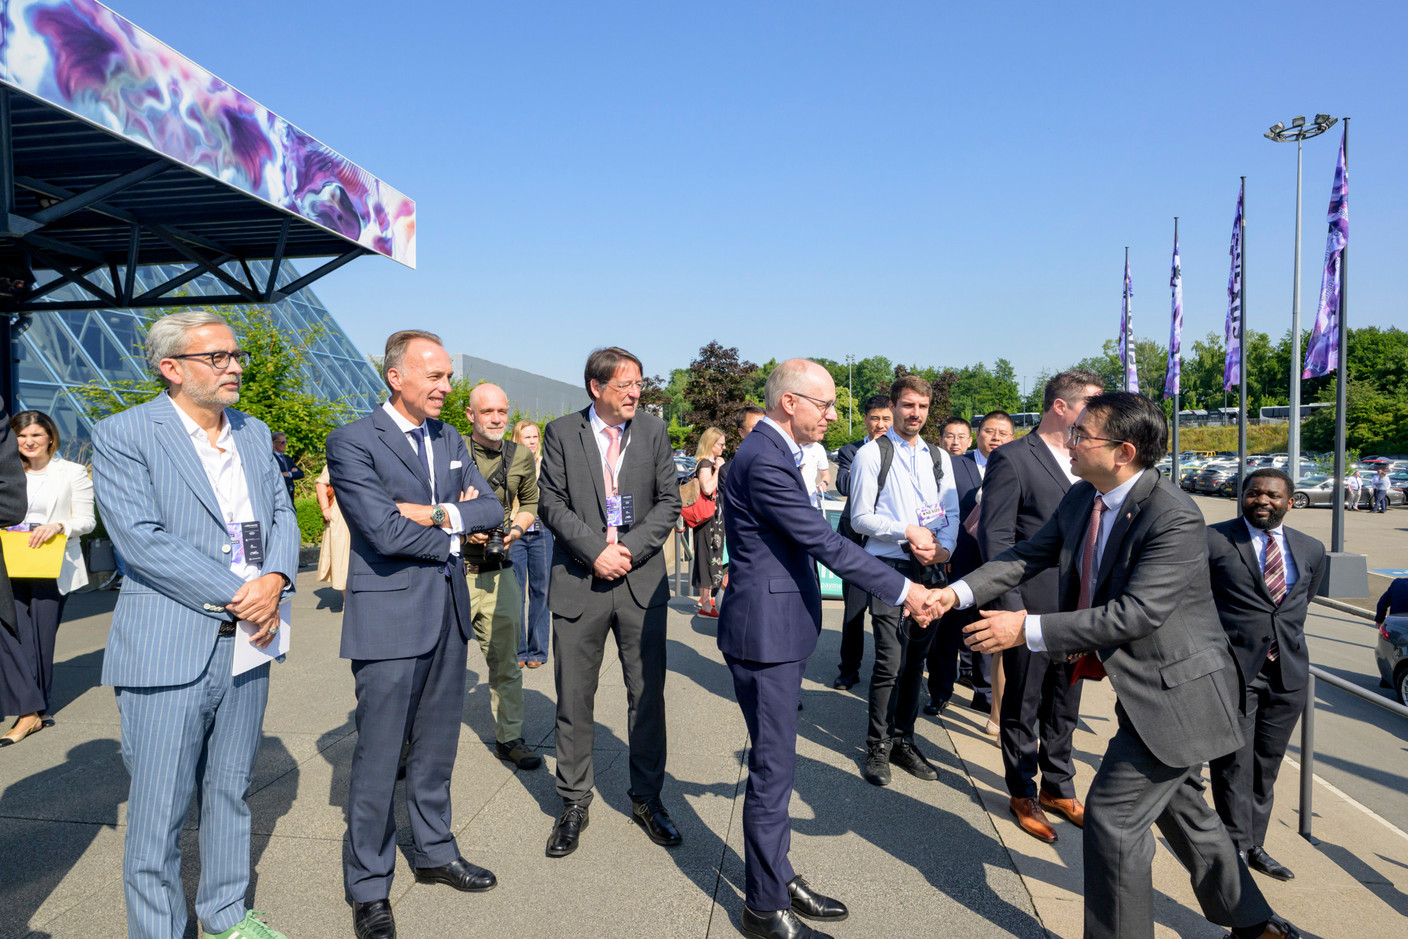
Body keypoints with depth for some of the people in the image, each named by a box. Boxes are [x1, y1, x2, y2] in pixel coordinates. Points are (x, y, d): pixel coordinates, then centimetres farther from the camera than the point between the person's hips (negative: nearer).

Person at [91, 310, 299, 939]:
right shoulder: (123, 435, -7)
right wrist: (236, 595, -17)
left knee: (231, 793, 19)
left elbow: (281, 513, 10)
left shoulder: (254, 433, 12)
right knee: (158, 813, 5)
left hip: (247, 644, 6)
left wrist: (274, 579, -10)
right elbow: (142, 539, -16)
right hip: (168, 651, -5)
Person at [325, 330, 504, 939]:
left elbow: (493, 510, 3)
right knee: (378, 757, 3)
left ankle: (434, 852, 36)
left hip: (449, 613, 6)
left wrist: (438, 514, -14)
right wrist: (455, 531, -7)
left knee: (437, 746, 18)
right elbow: (385, 530, -20)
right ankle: (368, 888, 20)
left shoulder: (450, 439, 11)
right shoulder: (351, 442, -10)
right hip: (389, 615, -6)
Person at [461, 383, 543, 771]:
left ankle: (509, 737, 26)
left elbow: (530, 502, 20)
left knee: (506, 660, 11)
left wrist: (516, 527, 1)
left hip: (498, 574, 3)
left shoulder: (521, 457, 6)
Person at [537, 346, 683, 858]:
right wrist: (595, 550, -14)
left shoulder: (654, 430, 5)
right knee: (574, 697, 7)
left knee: (648, 693, 8)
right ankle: (574, 803, 23)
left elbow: (668, 501, 2)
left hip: (642, 580, 1)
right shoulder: (561, 432, 1)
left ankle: (646, 797, 25)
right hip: (579, 582, -1)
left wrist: (630, 549, -10)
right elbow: (551, 504, -3)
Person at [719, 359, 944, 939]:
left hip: (778, 628, 10)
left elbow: (809, 540, 16)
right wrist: (901, 590, -16)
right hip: (765, 633, -10)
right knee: (772, 769, 2)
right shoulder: (765, 461, -21)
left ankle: (777, 875, 36)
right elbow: (823, 540, -22)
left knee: (775, 765, 20)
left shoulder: (774, 452, 12)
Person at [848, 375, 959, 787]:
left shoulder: (939, 457, 14)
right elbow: (860, 518, -5)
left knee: (916, 659, 11)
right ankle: (877, 748, 10)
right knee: (890, 662, -7)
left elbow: (952, 513, 12)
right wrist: (907, 532, -14)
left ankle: (903, 740, 25)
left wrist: (944, 547, -7)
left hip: (930, 568, 5)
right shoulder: (871, 455, -2)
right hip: (889, 567, -5)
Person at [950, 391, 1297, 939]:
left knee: (1114, 813, -5)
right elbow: (1028, 556, 3)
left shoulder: (1174, 518, -27)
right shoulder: (1082, 500, -1)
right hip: (1149, 687, 9)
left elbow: (1135, 612, -31)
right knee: (1179, 806, 25)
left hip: (1175, 691, -9)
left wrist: (1029, 629, -33)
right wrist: (959, 592, -10)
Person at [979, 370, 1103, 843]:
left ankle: (1057, 788, 35)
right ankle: (1023, 794, 26)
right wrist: (1011, 607, -18)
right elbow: (995, 538, -14)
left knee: (1064, 708, 18)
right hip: (1032, 610, -7)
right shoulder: (1011, 459, -11)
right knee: (1022, 710, 9)